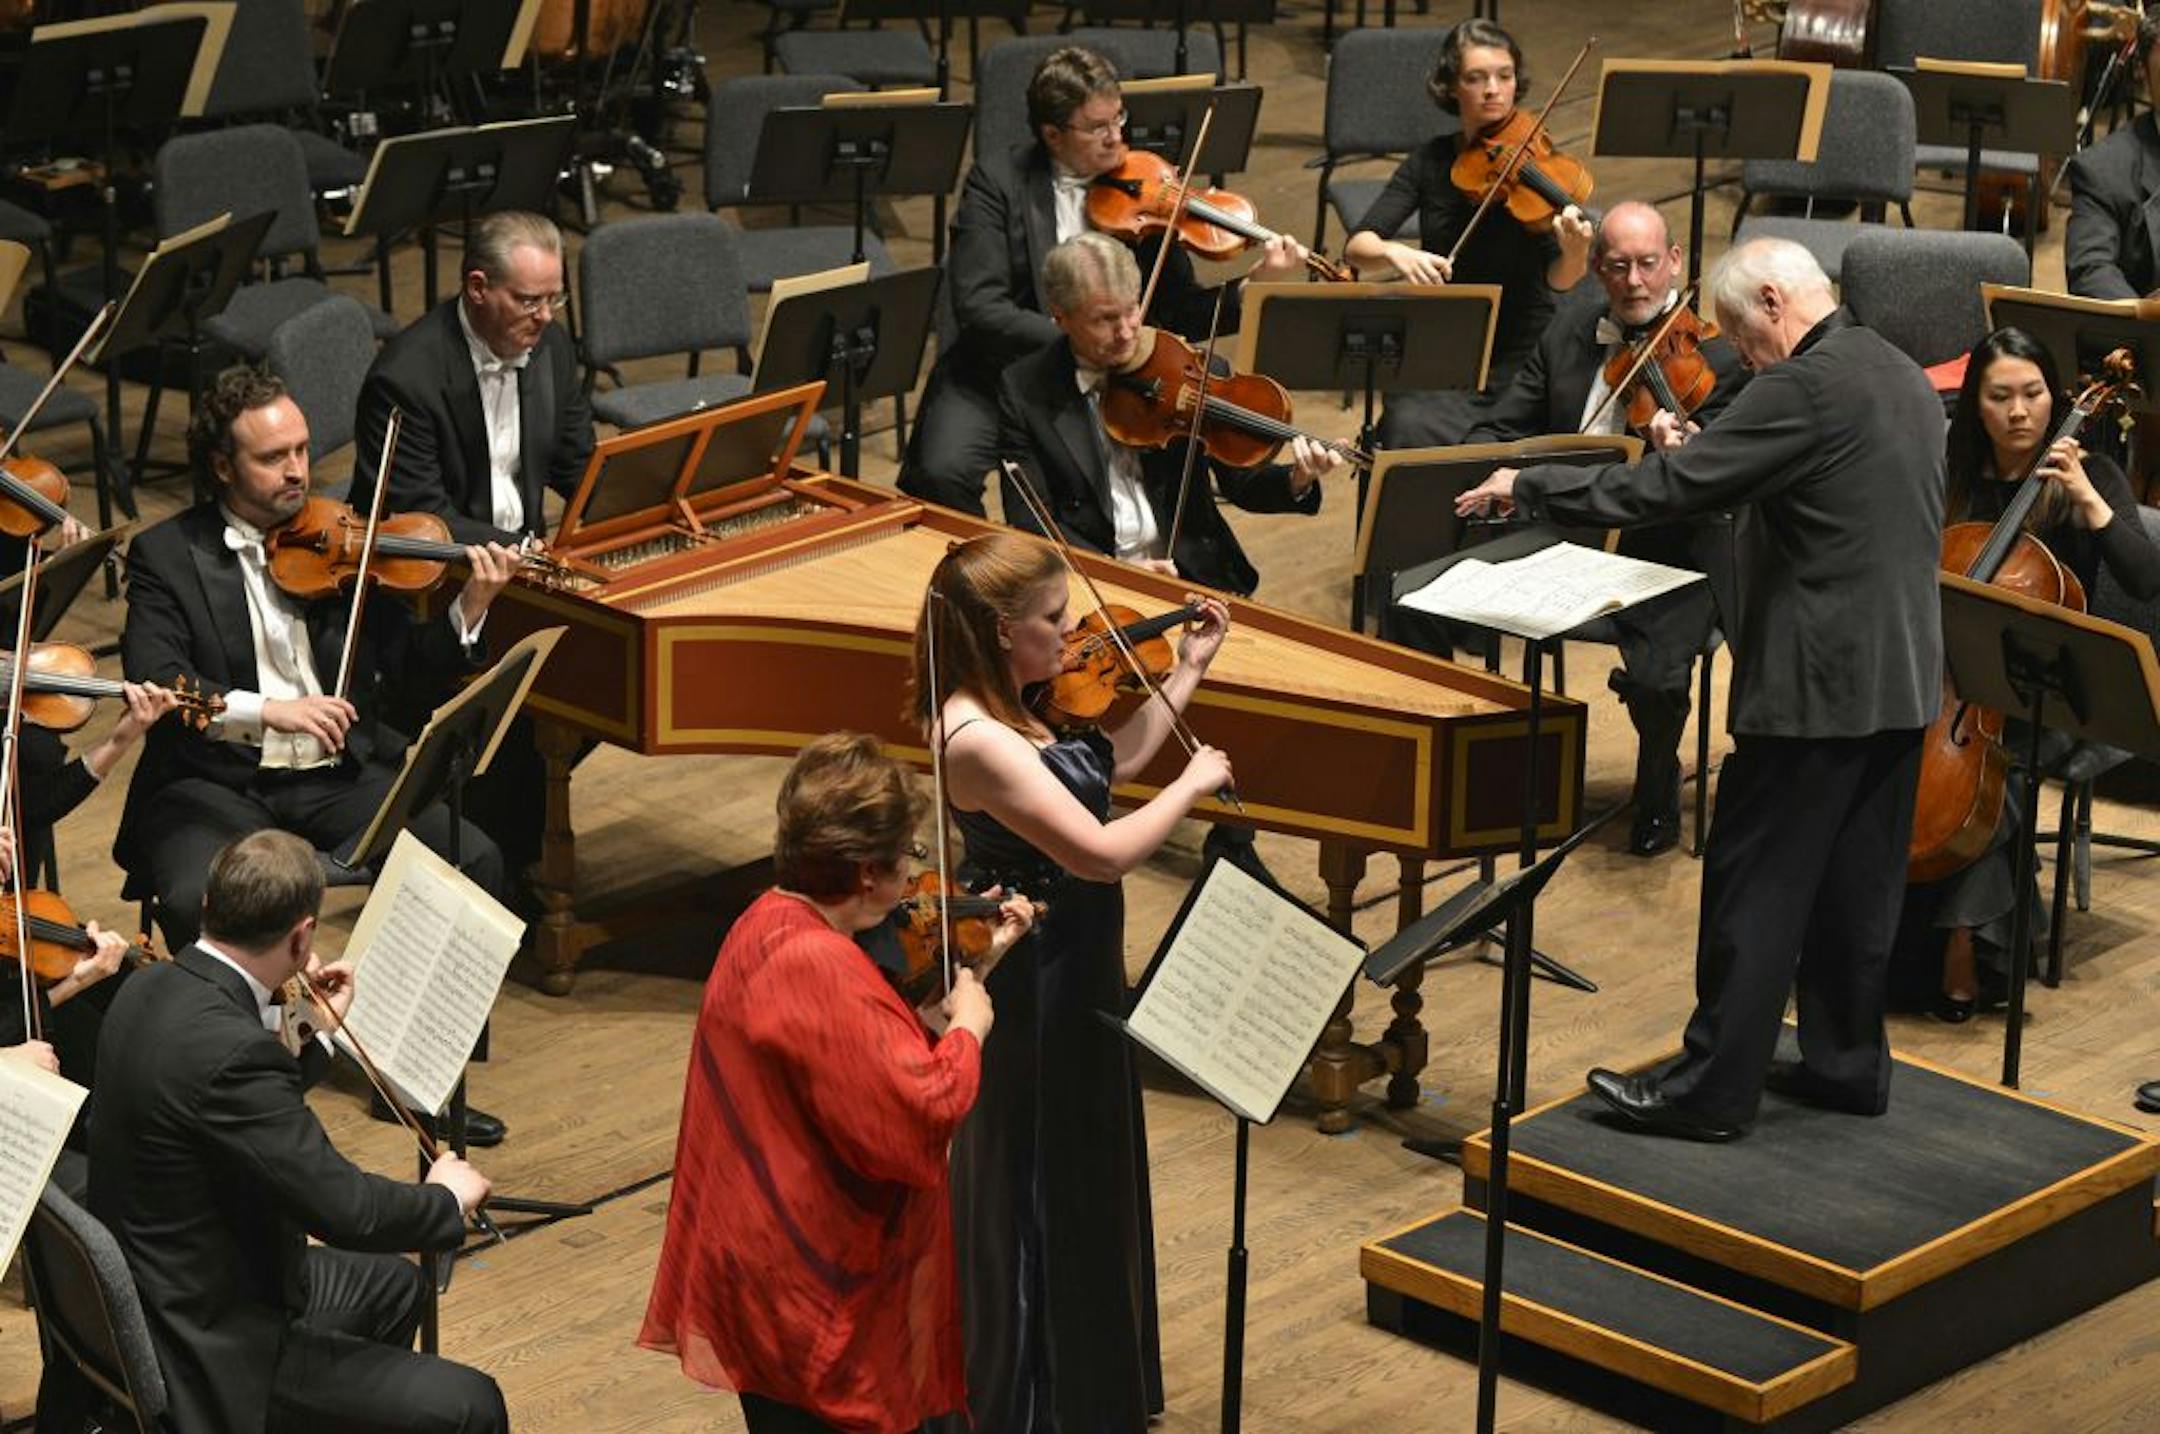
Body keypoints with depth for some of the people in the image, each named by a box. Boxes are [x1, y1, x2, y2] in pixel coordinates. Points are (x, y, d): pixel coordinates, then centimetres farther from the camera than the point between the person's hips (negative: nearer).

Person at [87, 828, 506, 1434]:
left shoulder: (152, 989, -1)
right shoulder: (227, 1050, -31)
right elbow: (346, 1209, -27)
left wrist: (319, 1035, 16)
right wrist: (448, 1198, -10)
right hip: (210, 1352, -11)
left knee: (390, 1285, 30)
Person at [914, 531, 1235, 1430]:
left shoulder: (1020, 708, 0)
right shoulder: (979, 739, -29)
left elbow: (1111, 765, 14)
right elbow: (1103, 851, -32)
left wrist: (1188, 671, 14)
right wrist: (1193, 784, -18)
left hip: (1068, 967, 10)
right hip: (1034, 989, -10)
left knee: (1080, 1179, 24)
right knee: (1036, 1194, 5)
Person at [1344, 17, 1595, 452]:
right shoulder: (1431, 162, 2)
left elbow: (1558, 280, -14)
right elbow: (1357, 246, -5)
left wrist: (1575, 256, -37)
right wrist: (1394, 252, -28)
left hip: (1520, 360, -2)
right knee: (1410, 427, -27)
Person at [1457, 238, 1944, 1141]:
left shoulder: (1804, 388, -17)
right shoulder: (1908, 381, 12)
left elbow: (1663, 487, -19)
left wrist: (1528, 488, -9)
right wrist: (1708, 465, 17)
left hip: (1815, 684, -9)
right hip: (1901, 682, 9)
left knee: (1753, 890, -2)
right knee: (1858, 885, 16)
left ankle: (1712, 1090, 2)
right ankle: (1847, 1064, 24)